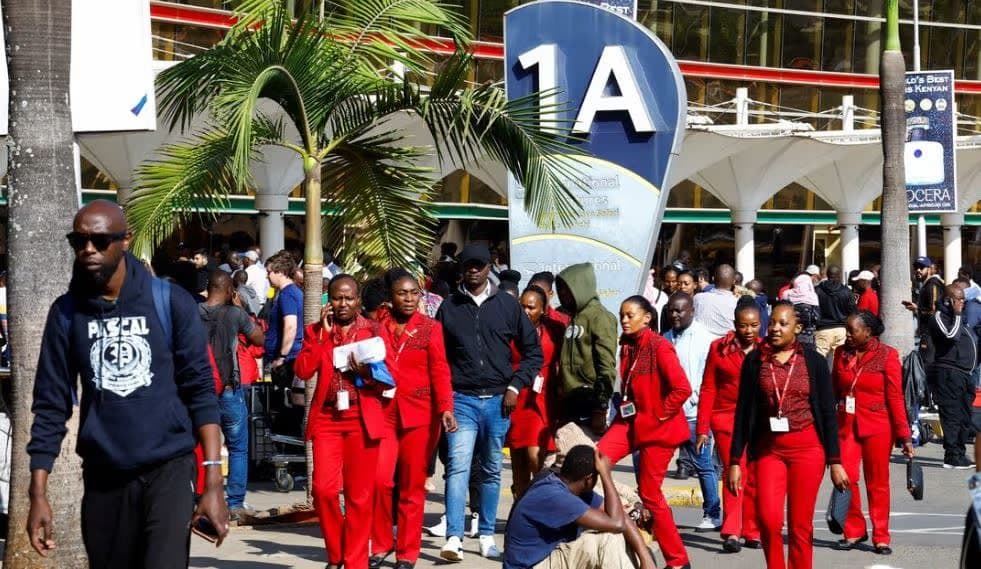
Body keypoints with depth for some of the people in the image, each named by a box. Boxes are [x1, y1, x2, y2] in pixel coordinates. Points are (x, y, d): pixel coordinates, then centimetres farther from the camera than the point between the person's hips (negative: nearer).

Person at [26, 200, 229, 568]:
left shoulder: (170, 303, -2)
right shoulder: (67, 313, 4)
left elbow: (201, 390, -2)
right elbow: (51, 404, 5)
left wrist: (213, 481, -10)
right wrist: (38, 493, -1)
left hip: (168, 469, -3)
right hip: (103, 476, 3)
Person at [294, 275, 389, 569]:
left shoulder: (374, 330, 6)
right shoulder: (316, 331, 10)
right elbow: (303, 371, -4)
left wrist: (368, 372, -16)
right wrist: (323, 334, -7)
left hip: (363, 420, -1)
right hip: (327, 418, 1)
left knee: (360, 496, 0)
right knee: (324, 489, -10)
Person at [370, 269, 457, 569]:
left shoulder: (430, 328, 3)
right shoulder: (378, 327, 8)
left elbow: (440, 370, -4)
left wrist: (445, 408, -16)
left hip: (419, 414, -1)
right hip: (384, 412, 1)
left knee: (412, 487, 3)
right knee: (380, 480, -11)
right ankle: (380, 544, 6)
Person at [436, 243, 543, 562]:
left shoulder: (507, 306, 5)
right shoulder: (449, 307, 6)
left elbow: (533, 351, 8)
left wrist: (515, 386, -2)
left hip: (497, 401, 1)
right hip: (461, 400, -1)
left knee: (491, 471, 9)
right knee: (458, 467, -14)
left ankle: (487, 537, 17)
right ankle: (454, 539, -19)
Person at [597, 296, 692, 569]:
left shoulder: (659, 347, -16)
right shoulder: (627, 346, 9)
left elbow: (682, 388, -22)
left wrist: (659, 414, -15)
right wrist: (623, 408, 10)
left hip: (657, 427, -8)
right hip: (631, 420, 8)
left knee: (650, 493, -2)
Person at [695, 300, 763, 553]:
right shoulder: (719, 348, 2)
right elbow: (708, 390, 4)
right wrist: (702, 428, 1)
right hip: (727, 418, -2)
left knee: (754, 476, 5)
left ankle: (752, 532, 17)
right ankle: (731, 533, -14)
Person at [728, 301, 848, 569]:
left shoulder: (813, 361, 1)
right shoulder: (755, 360, 4)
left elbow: (828, 413, 3)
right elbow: (743, 412, 6)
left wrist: (835, 462, 0)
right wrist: (734, 461, 3)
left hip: (807, 447, -1)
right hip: (769, 449, 1)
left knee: (800, 524, 1)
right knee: (768, 517, -15)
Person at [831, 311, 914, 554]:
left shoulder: (887, 356, -5)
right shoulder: (842, 354, 6)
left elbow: (895, 397, -6)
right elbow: (834, 390, 12)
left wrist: (904, 435, -8)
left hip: (877, 427, -3)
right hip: (847, 425, 3)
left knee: (878, 483, 2)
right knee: (846, 477, -7)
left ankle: (881, 537, 12)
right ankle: (854, 531, 9)